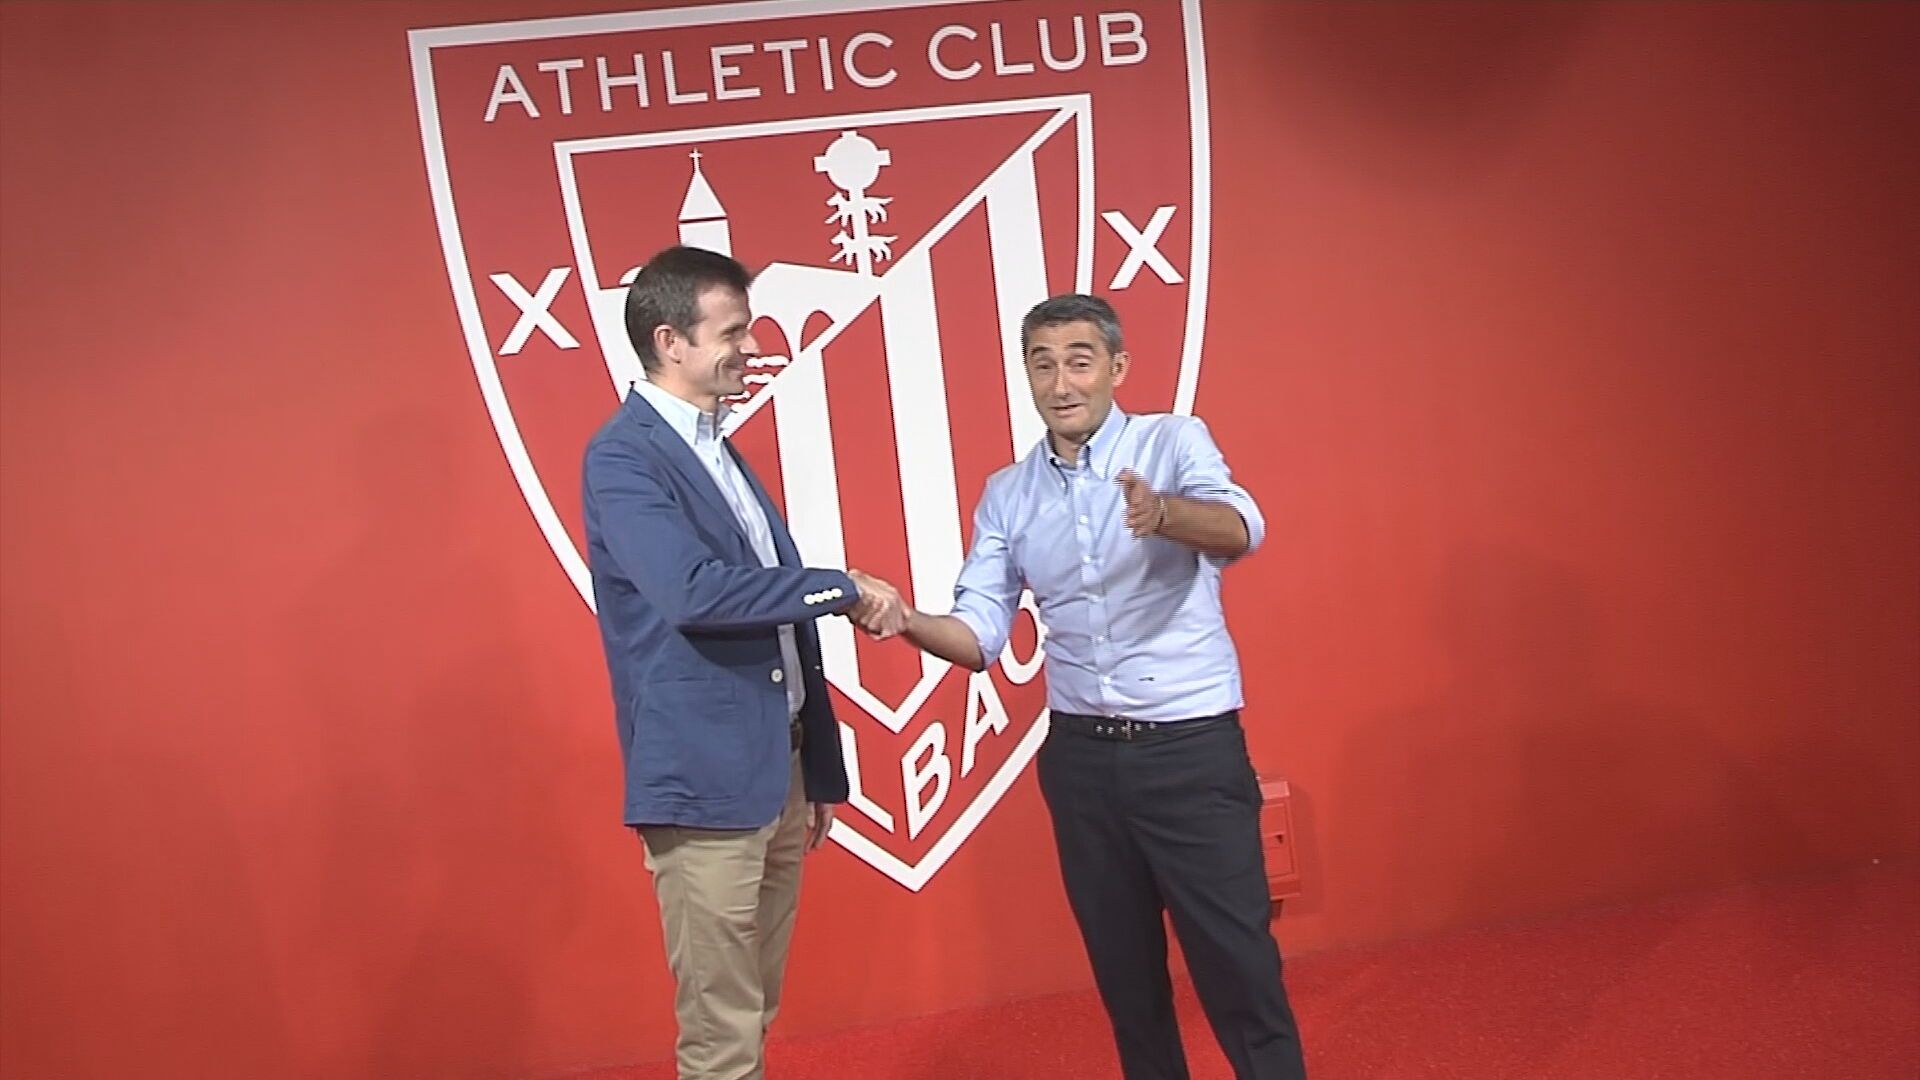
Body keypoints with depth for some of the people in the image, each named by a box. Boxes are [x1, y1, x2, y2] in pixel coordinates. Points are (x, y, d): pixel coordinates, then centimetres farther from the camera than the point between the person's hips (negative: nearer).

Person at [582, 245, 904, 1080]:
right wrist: (845, 588, -18)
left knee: (755, 1013, 19)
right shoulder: (623, 456, -12)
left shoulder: (720, 450, 14)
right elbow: (693, 592, -29)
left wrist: (818, 767, 18)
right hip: (706, 783, -8)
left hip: (777, 769, 8)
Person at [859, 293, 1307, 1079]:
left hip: (1192, 745, -4)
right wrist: (907, 622, -23)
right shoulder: (1006, 495, 5)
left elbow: (1239, 531, -26)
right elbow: (979, 633, -2)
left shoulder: (1173, 442, -6)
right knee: (1123, 965, 16)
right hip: (1081, 755, 4)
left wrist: (1162, 513, -47)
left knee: (1236, 959, 1)